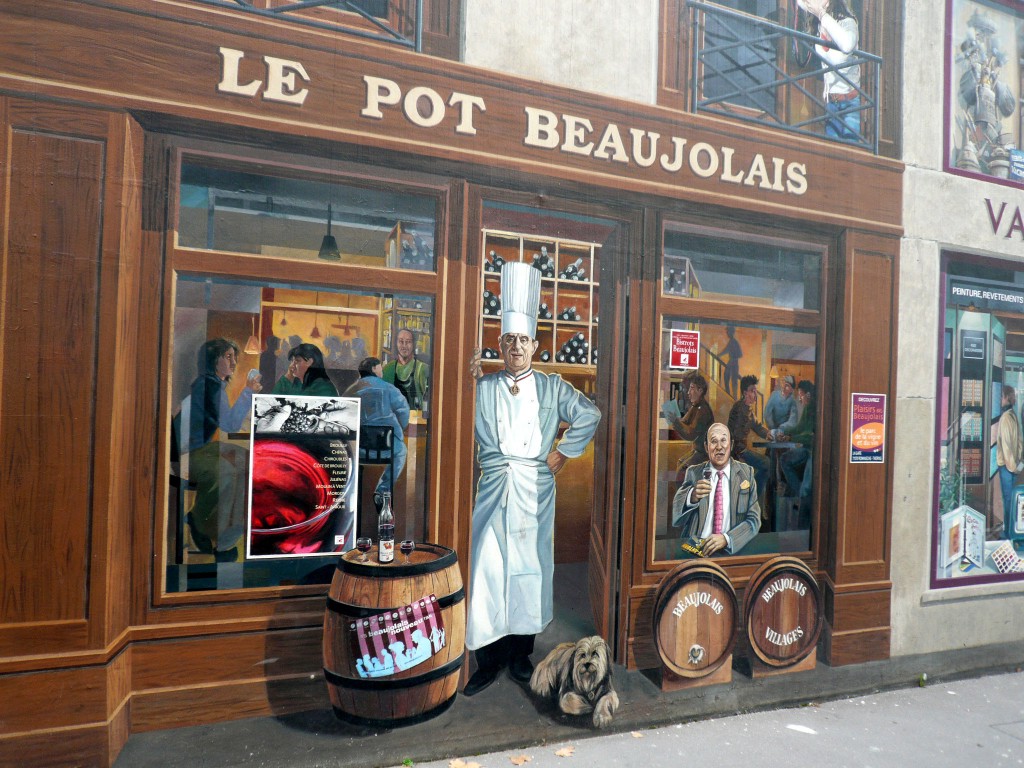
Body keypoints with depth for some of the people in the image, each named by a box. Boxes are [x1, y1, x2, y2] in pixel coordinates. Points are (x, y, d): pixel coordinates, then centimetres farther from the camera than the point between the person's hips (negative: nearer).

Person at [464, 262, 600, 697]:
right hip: (494, 485, 0)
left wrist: (563, 452, 0)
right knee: (488, 567, -2)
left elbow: (589, 416, 5)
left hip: (535, 488, 0)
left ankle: (520, 653, 19)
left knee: (530, 566, 5)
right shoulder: (482, 387, 8)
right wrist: (467, 382, -8)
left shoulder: (552, 387, 8)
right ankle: (489, 658, 10)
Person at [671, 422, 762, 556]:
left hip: (732, 550, 1)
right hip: (695, 549, 0)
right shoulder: (693, 473, 6)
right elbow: (675, 518, -4)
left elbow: (754, 520, 2)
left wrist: (726, 539, -15)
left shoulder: (746, 473, 6)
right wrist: (692, 496, -25)